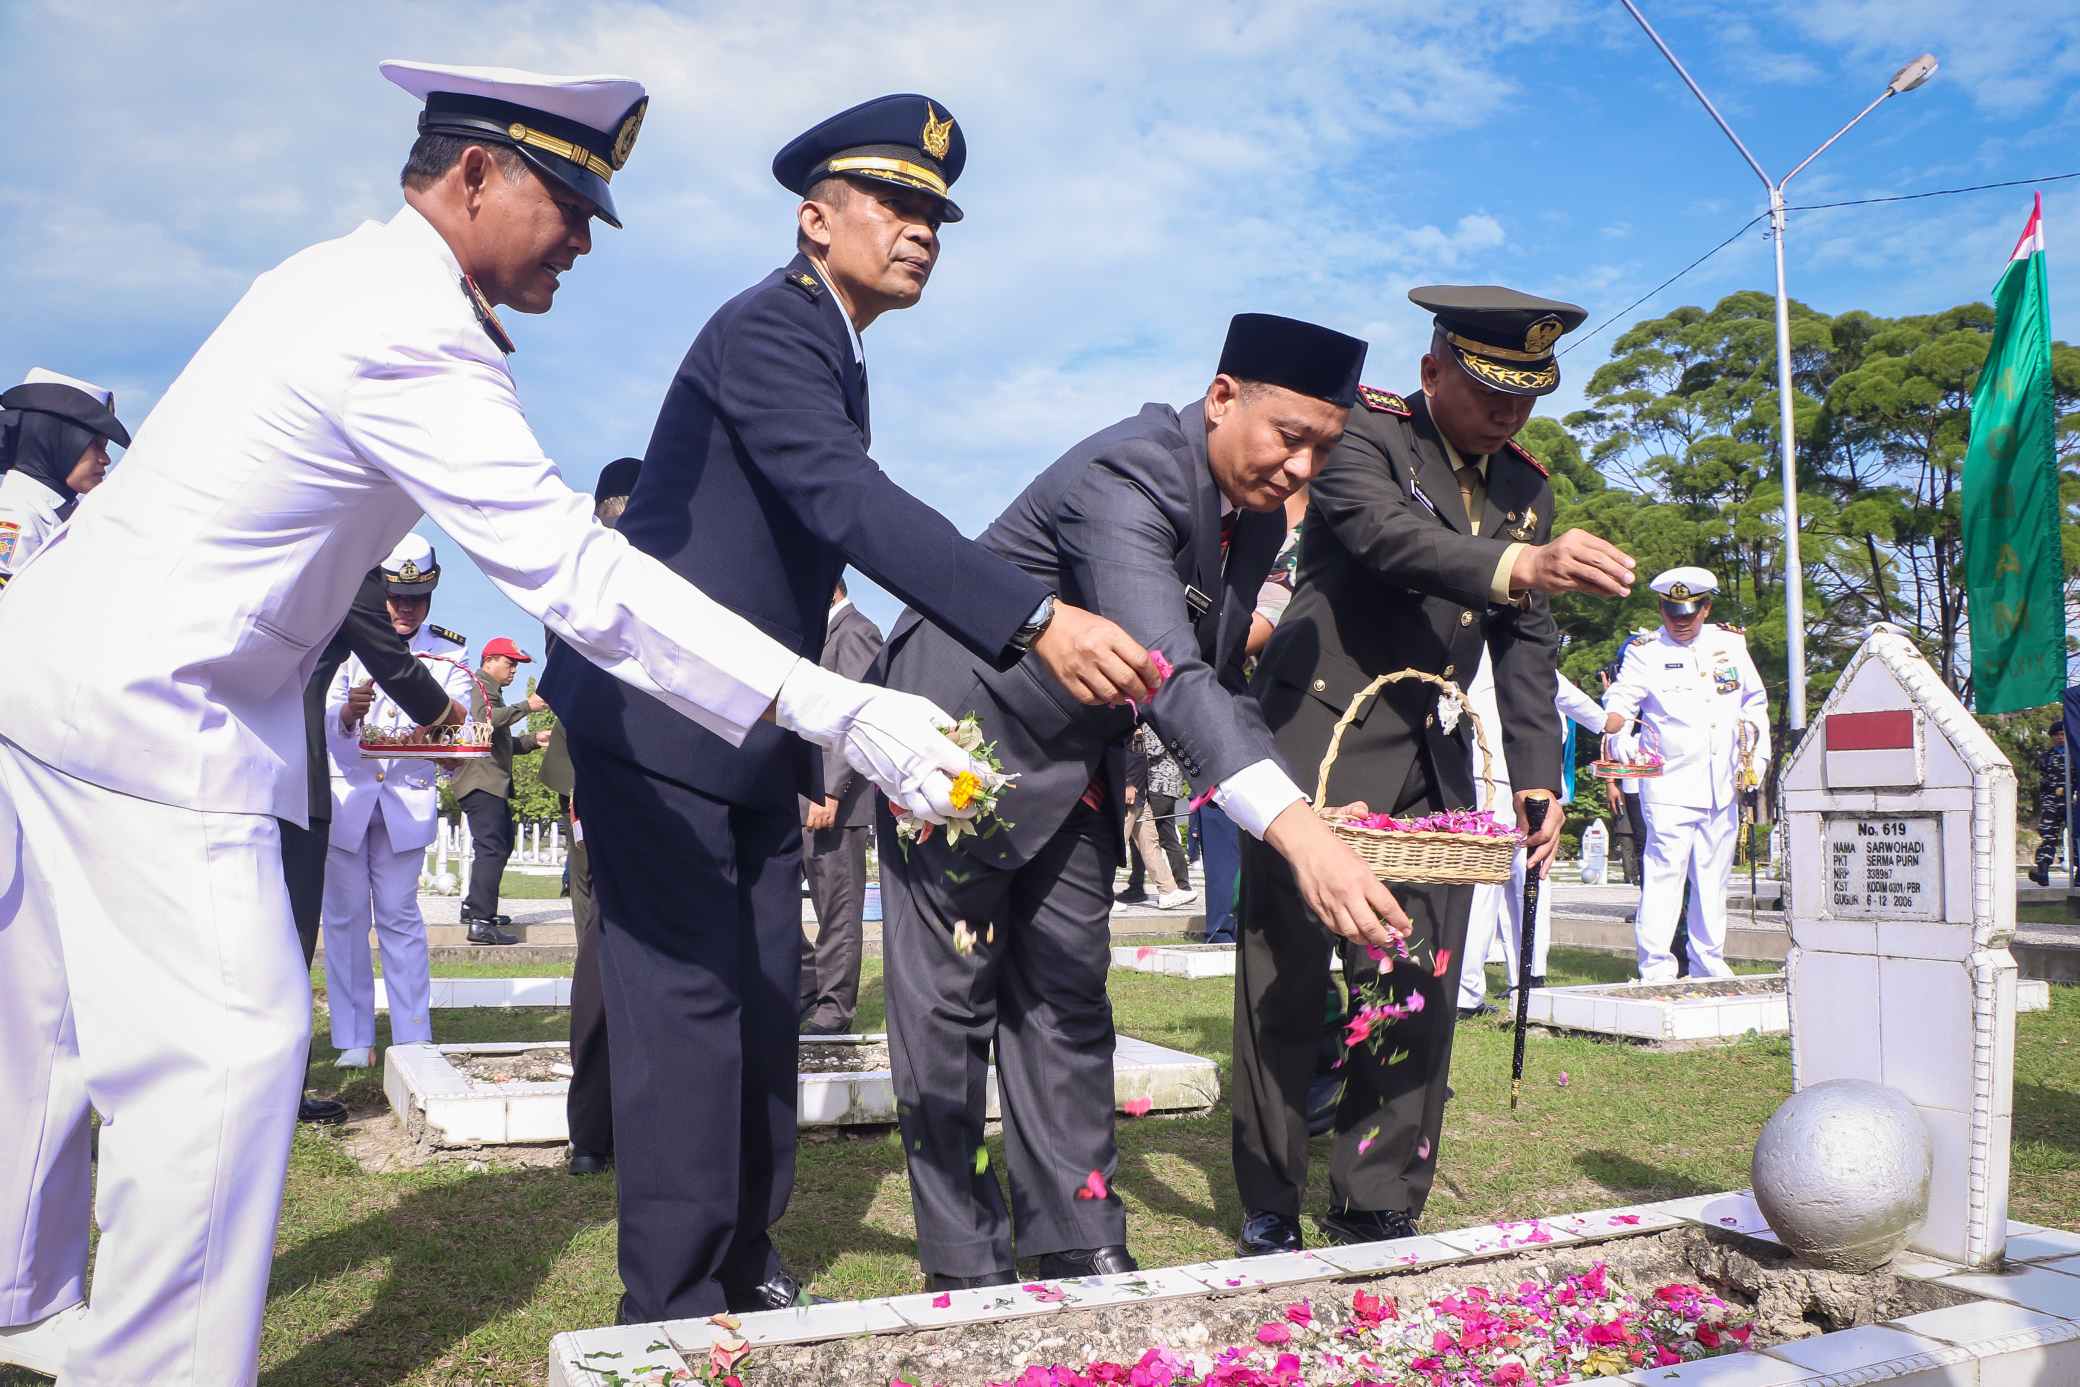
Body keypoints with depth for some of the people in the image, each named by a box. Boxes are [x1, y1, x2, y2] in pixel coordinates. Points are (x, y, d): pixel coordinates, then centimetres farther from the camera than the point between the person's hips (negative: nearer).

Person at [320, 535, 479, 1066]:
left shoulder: (449, 653, 0)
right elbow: (326, 728, -9)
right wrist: (348, 712, -32)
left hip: (406, 798, 0)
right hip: (343, 796, 0)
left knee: (400, 917, 2)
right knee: (345, 917, 4)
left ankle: (413, 1040, 6)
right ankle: (354, 1039, 12)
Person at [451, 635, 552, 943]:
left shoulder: (491, 691, 26)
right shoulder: (478, 686, -6)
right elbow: (485, 719, -27)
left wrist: (533, 740, 13)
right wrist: (526, 706, -26)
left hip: (492, 783, 11)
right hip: (481, 782, -11)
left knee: (501, 844, 18)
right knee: (491, 848, -14)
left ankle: (474, 906, 24)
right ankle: (481, 923, -17)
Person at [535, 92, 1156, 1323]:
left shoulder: (831, 354, 15)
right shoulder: (767, 329, -14)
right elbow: (853, 504, -32)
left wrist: (810, 759, 20)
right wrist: (1037, 621, -41)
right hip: (660, 724, -9)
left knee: (765, 1007, 11)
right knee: (691, 1003, -7)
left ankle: (745, 1270, 25)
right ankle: (674, 1314, 4)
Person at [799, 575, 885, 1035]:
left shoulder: (856, 633, -8)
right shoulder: (827, 634, 21)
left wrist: (830, 790, -22)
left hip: (833, 796, -10)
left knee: (837, 908, -2)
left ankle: (834, 1008, 6)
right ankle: (806, 989, 18)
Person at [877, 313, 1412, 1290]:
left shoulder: (1259, 517, -1)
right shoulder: (1126, 475, -29)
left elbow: (1215, 676, 9)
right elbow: (1164, 670, -43)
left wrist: (1293, 798, -6)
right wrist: (1294, 831, -52)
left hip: (1075, 759, 8)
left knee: (1066, 992, 9)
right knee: (951, 997, 1)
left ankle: (1077, 1243, 18)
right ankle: (962, 1264, 12)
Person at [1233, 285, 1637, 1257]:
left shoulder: (1526, 491, 13)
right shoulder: (1364, 431, -7)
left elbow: (1525, 648, 15)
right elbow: (1388, 536, -27)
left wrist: (1537, 779, 6)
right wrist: (1517, 564, -44)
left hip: (1429, 765, 6)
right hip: (1317, 744, -6)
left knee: (1419, 992, 5)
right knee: (1288, 986, -1)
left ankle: (1377, 1218, 17)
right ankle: (1269, 1219, 13)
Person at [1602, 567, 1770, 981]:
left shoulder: (1730, 643, 12)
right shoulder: (1645, 652, -1)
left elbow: (1755, 702, 21)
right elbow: (1619, 704, -13)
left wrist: (1759, 756, 12)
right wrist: (1614, 731, -35)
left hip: (1723, 788, 5)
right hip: (1670, 788, -5)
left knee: (1713, 878, 11)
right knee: (1664, 875, -11)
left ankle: (1708, 964, 21)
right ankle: (1656, 968, -7)